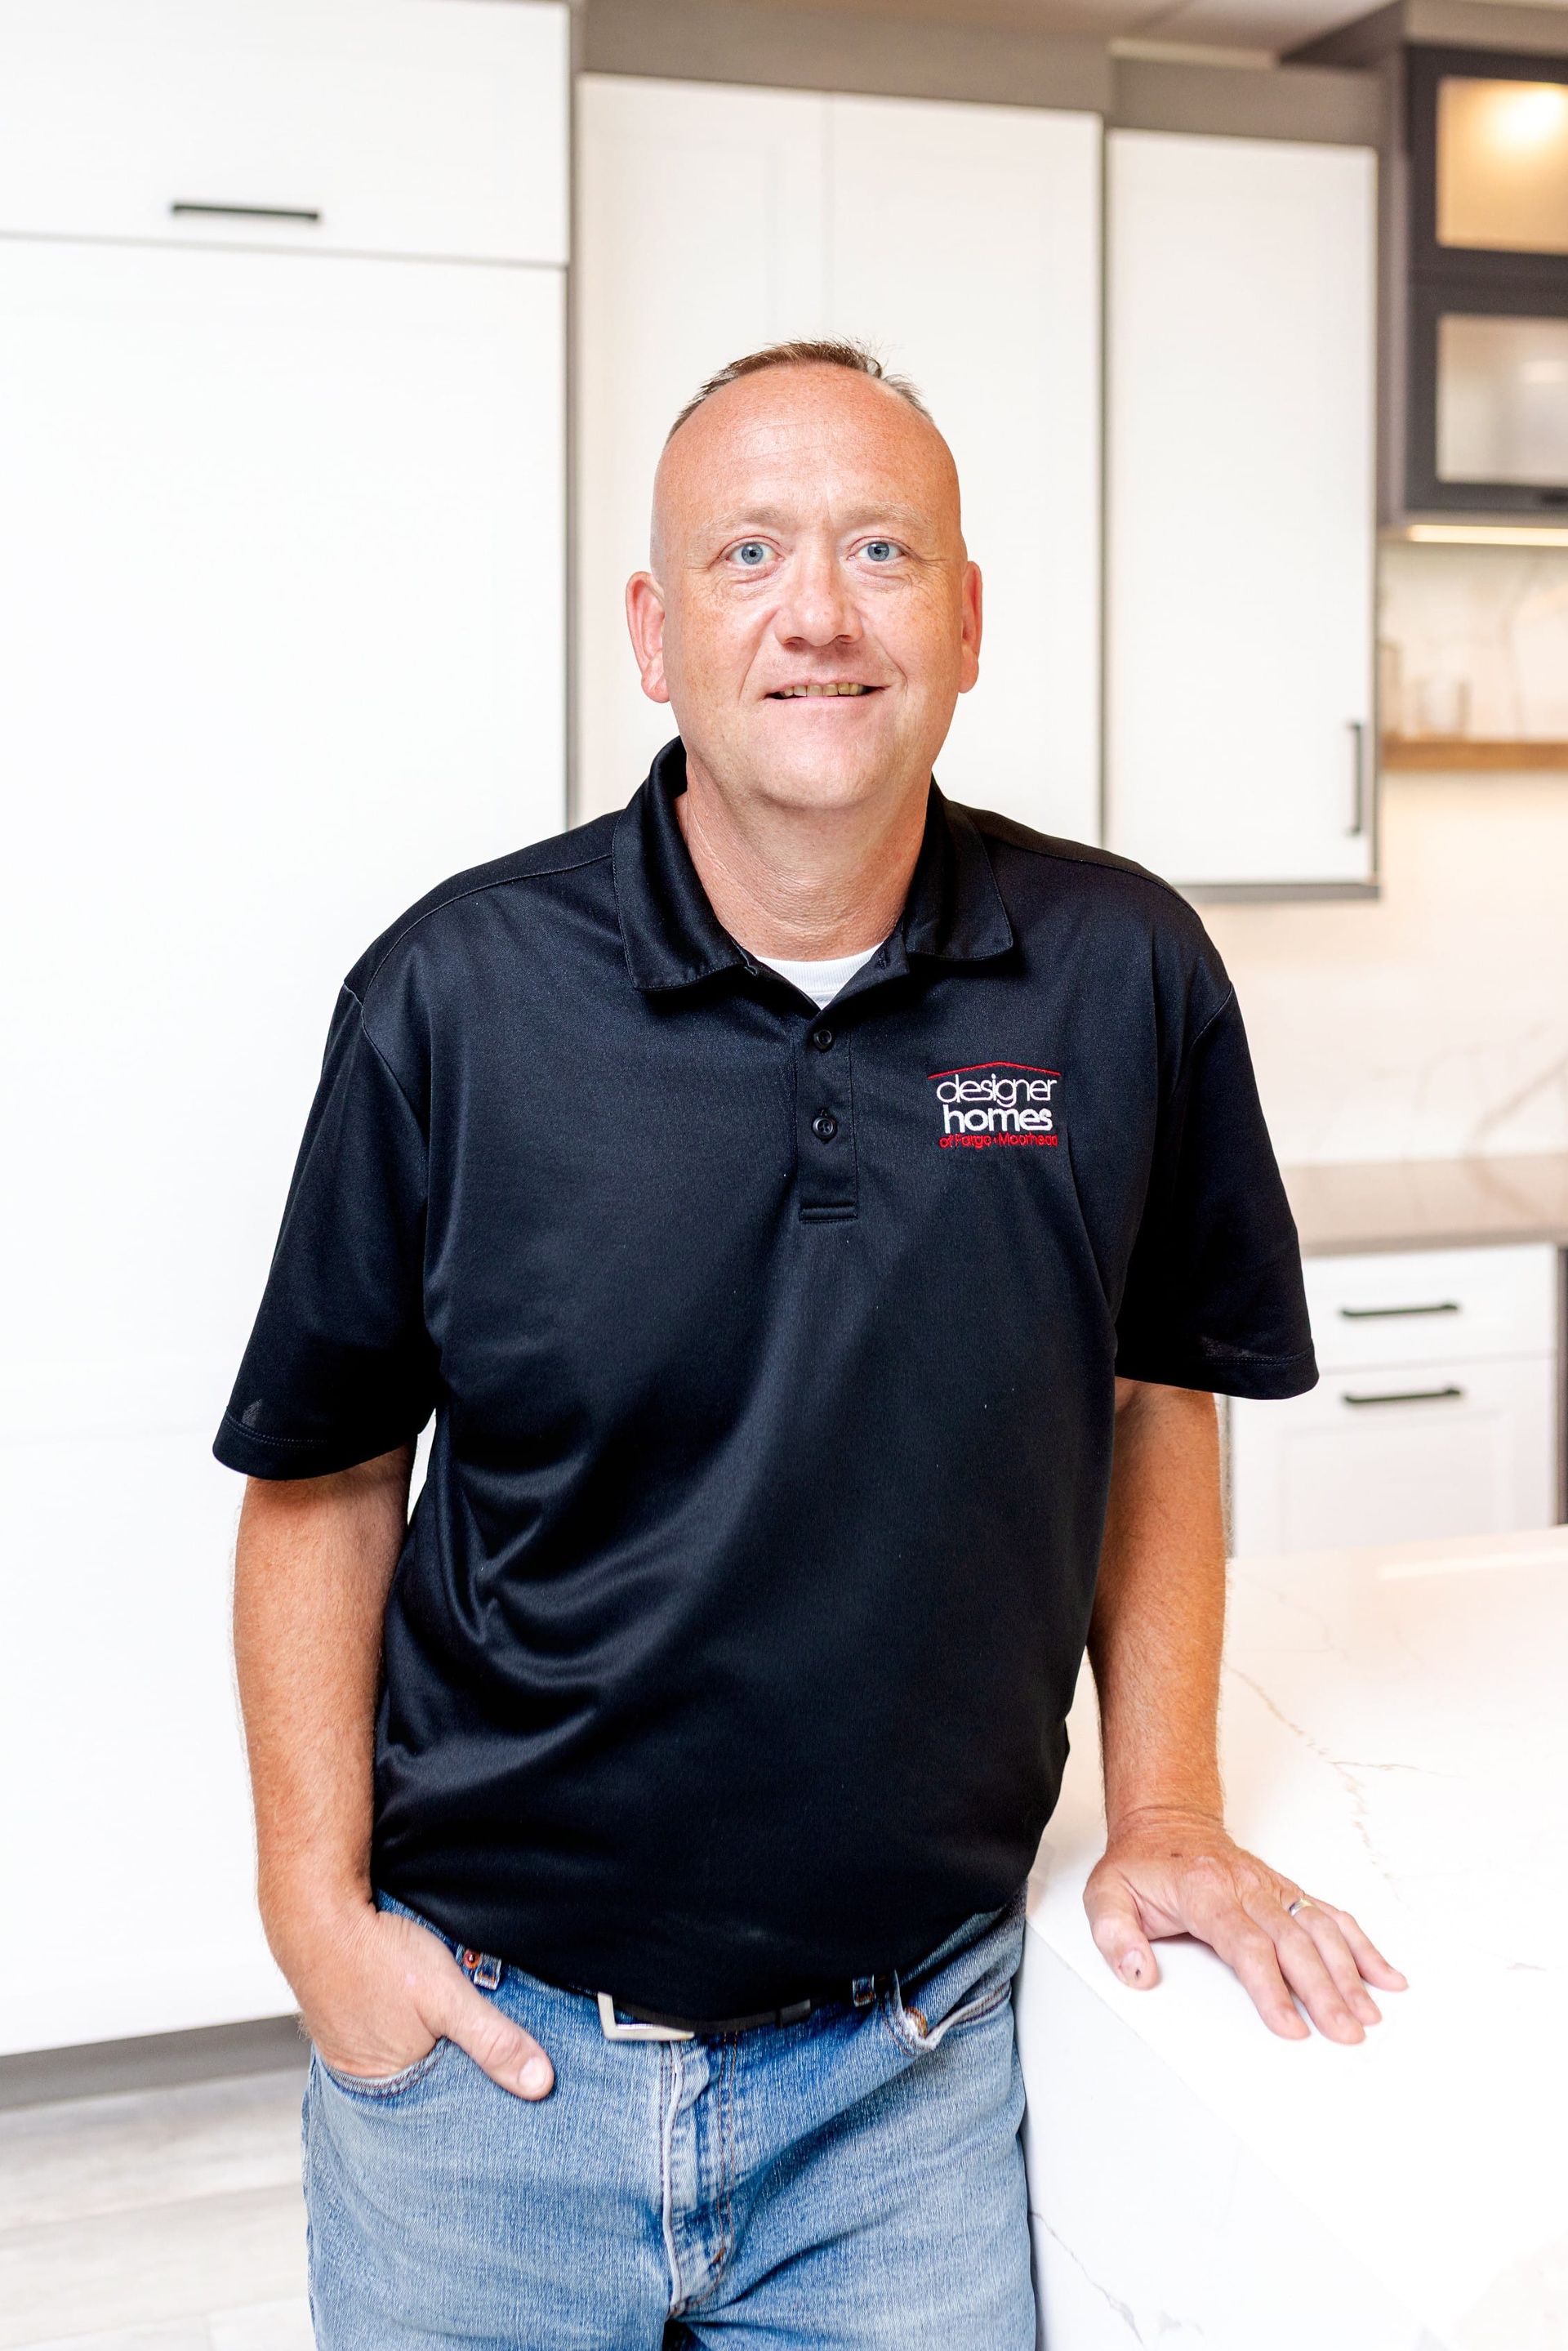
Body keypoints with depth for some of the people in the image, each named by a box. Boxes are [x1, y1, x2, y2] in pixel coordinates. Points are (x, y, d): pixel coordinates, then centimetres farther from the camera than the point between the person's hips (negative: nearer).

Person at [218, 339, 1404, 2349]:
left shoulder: (1125, 977, -6)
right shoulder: (456, 995, -10)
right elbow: (325, 1472, -1)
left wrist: (1168, 1813, 4)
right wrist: (316, 1902, -5)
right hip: (488, 2031, 0)